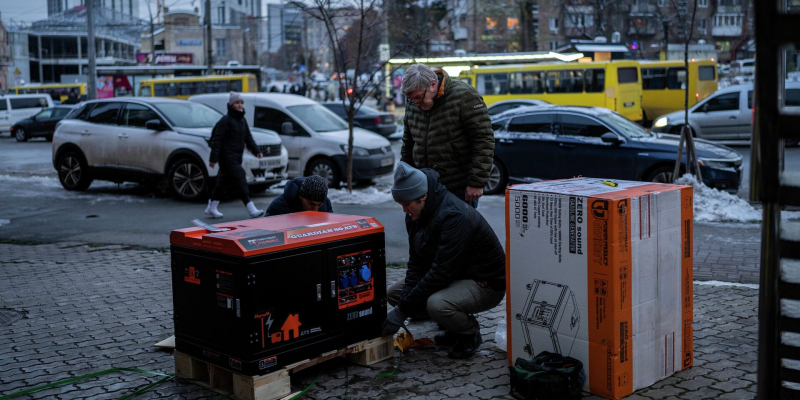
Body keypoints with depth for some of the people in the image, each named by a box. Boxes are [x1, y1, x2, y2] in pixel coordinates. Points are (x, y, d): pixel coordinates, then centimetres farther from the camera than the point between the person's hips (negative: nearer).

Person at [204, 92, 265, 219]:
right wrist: (213, 158, -17)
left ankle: (211, 207, 26)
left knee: (223, 181, 15)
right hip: (227, 157, -8)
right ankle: (252, 210, -15)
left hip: (237, 157, 8)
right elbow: (217, 140, -13)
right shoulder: (225, 120, -11)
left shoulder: (242, 120, 13)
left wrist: (256, 151, 5)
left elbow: (248, 137, 18)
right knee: (239, 181, -12)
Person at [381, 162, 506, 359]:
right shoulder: (415, 215, -2)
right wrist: (406, 298, -16)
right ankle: (455, 329, 11)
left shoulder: (454, 216, -30)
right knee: (394, 292, 1)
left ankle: (470, 334, -3)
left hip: (486, 284, -9)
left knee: (437, 304, -36)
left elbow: (441, 272, -32)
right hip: (453, 278, 9)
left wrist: (403, 310, -29)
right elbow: (416, 263, 1)